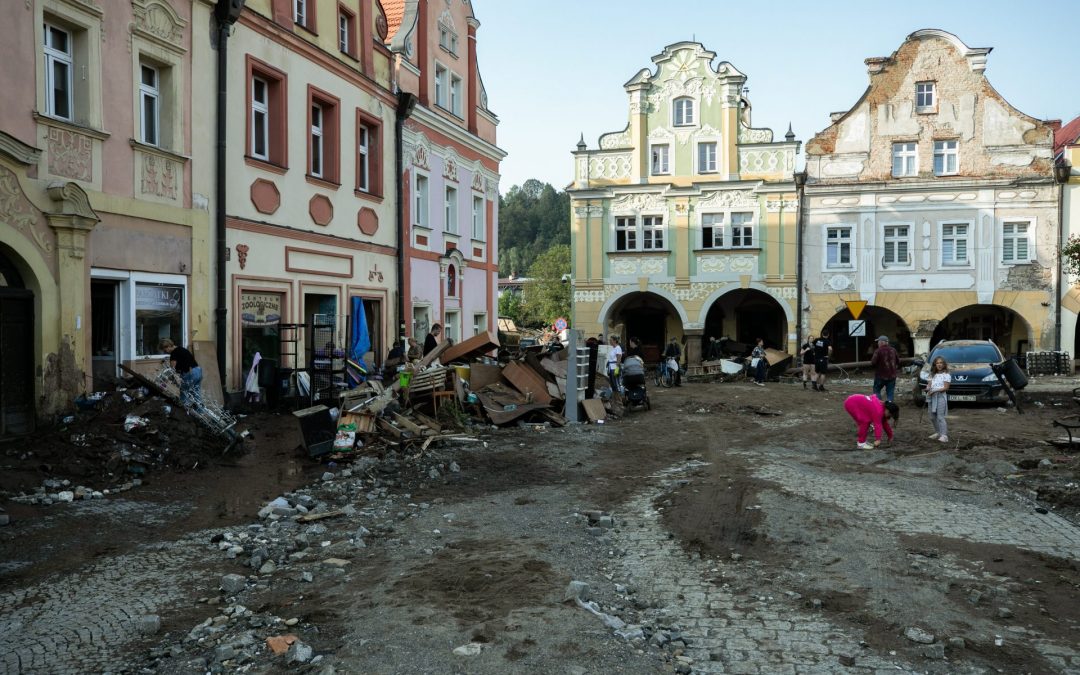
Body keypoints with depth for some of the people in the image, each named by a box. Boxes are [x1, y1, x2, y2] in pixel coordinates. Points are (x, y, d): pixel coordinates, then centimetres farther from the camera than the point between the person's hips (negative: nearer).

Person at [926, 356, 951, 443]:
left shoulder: (946, 375, -2)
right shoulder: (933, 375, 18)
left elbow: (945, 388, -8)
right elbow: (929, 384, 12)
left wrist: (935, 390, -18)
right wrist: (928, 388, -11)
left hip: (941, 396, -7)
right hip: (932, 397, 7)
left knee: (940, 416, -14)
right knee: (932, 417, 10)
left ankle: (944, 435, -17)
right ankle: (937, 432, 23)